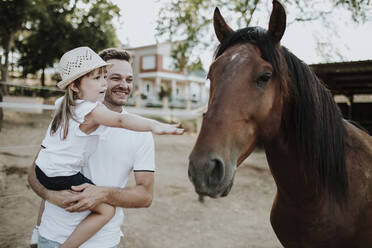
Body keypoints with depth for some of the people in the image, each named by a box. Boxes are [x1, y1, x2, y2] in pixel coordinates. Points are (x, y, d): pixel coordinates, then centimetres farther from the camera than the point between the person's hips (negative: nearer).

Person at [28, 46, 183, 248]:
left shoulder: (65, 104, 6)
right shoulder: (92, 111, -23)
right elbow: (121, 120, -42)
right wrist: (155, 125, -55)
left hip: (43, 168, 10)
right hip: (61, 177, -10)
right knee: (106, 210, -7)